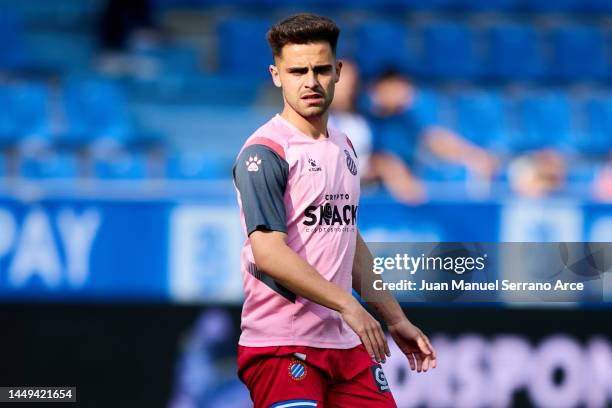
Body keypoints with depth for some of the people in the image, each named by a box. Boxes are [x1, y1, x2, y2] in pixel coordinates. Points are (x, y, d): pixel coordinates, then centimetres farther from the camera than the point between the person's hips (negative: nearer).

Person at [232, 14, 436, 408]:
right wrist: (347, 305, -23)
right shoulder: (264, 153, -11)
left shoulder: (343, 146, 16)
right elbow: (268, 253, -20)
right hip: (281, 345, -8)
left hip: (346, 343, 8)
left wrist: (395, 320, 24)